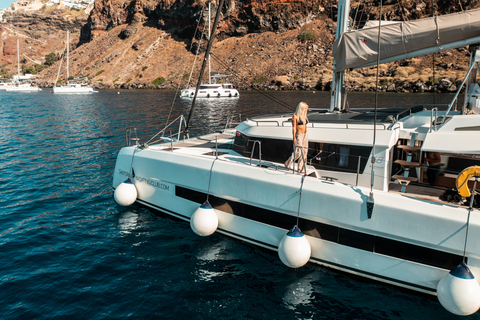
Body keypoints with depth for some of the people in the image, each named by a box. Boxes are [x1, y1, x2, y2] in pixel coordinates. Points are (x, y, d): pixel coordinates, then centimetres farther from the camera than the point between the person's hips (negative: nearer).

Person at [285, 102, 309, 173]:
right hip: (299, 135, -7)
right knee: (297, 153, -7)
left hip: (305, 135, 7)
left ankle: (301, 169, 14)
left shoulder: (304, 116, 11)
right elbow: (294, 127, -12)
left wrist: (305, 136, 17)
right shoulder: (295, 116, -10)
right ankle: (287, 164, 14)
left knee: (304, 152, 6)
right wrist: (294, 138, -16)